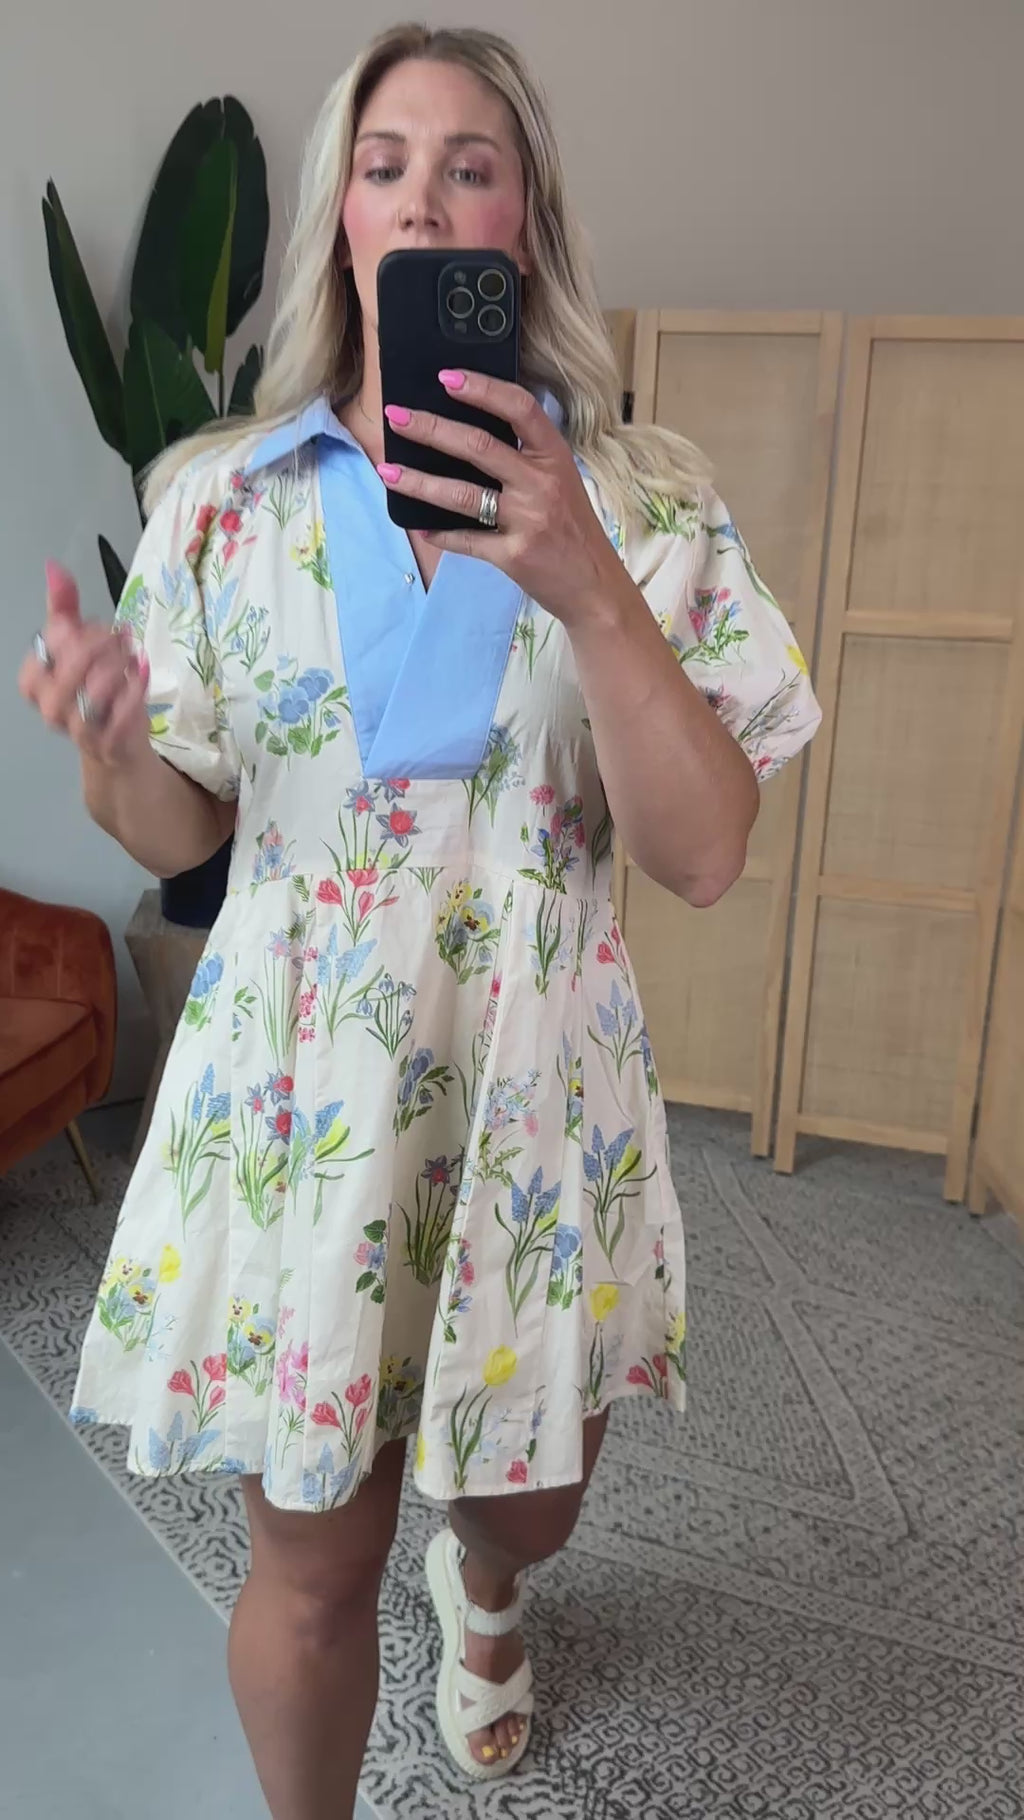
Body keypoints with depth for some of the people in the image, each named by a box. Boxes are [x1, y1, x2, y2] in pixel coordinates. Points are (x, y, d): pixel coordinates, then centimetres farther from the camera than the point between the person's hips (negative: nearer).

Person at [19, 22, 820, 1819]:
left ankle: (478, 1596, 62)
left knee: (530, 1499, 22)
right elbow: (181, 833, 2)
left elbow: (705, 855, -12)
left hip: (535, 1082, 1)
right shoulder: (222, 490, -1)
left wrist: (588, 591, -26)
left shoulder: (643, 496, -4)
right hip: (295, 1077, 0)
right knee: (311, 1563, 10)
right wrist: (109, 752, -21)